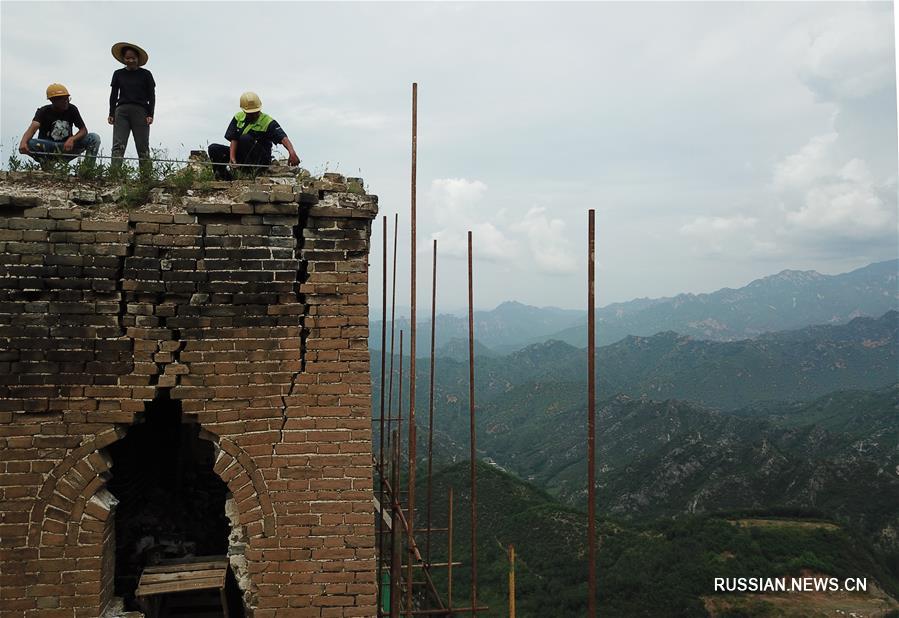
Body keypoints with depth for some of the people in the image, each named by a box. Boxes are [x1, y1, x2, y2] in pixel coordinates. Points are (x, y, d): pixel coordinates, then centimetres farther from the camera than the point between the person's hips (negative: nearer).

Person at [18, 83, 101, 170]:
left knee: (94, 138, -19)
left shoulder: (72, 109, -2)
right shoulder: (44, 112, -9)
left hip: (66, 147, 2)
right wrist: (23, 142, -48)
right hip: (47, 146, -2)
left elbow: (84, 130, -3)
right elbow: (33, 128, -26)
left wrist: (72, 139, -26)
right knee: (28, 144, -34)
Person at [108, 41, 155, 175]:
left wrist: (150, 115, -3)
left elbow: (151, 96, 7)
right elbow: (113, 95, 16)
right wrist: (111, 114, 6)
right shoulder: (118, 74, 15)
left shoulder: (145, 74, 10)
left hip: (140, 111, -1)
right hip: (122, 111, 2)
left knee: (143, 147, -5)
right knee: (118, 145, -11)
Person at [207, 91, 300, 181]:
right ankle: (224, 175, -4)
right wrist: (232, 158, -21)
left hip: (261, 159, -5)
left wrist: (292, 152, -47)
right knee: (213, 148, -11)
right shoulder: (238, 118, 1)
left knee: (245, 138, -31)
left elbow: (283, 137, -28)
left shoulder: (268, 122, -13)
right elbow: (233, 140, -4)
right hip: (240, 155, 5)